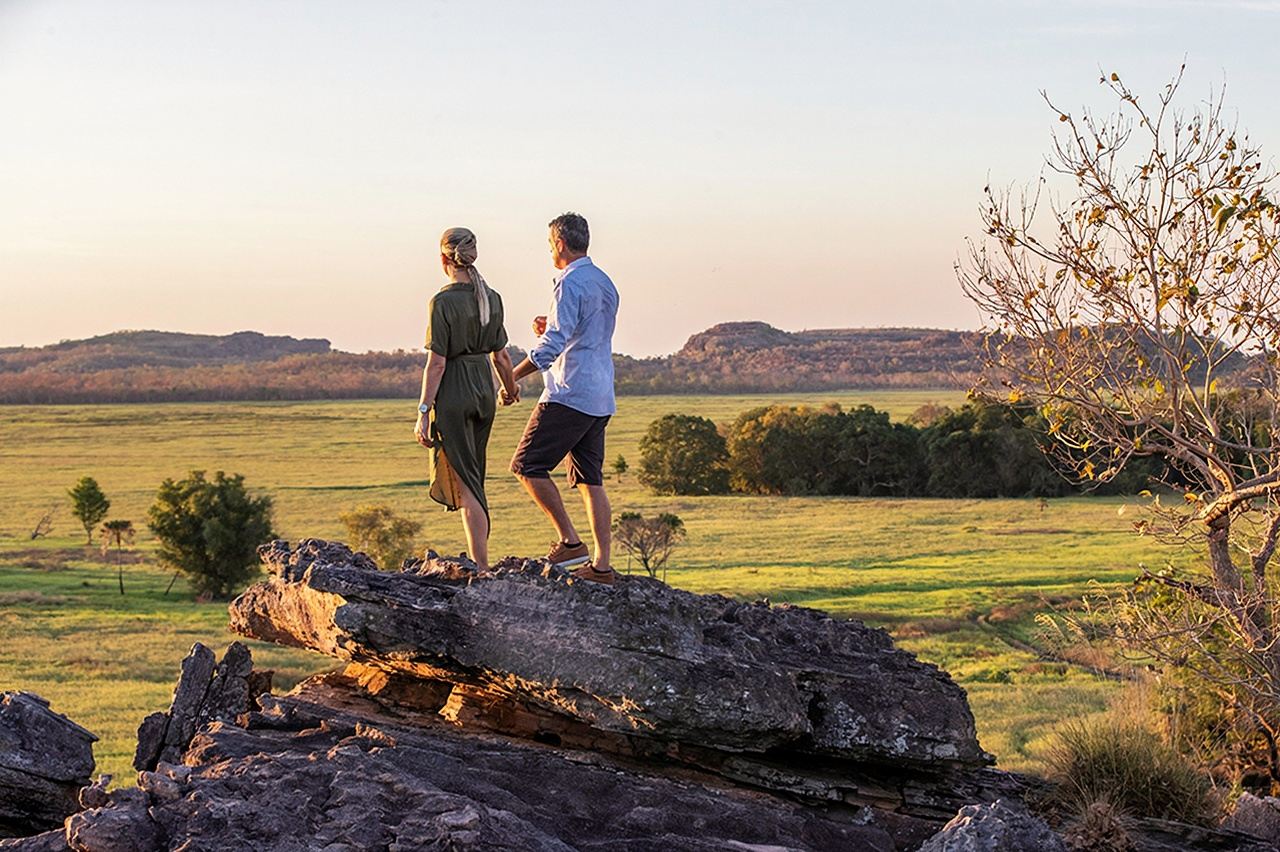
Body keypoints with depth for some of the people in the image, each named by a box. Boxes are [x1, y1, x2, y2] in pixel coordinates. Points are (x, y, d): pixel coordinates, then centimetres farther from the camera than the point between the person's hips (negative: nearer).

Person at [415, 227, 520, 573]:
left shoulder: (443, 302, -14)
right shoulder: (491, 298, 4)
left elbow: (436, 363, -16)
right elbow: (500, 355, 11)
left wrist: (423, 411, -12)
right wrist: (510, 387, 30)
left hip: (453, 392, -6)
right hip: (484, 389, 6)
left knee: (465, 483, -3)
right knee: (473, 477, 18)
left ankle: (481, 568, -5)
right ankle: (477, 558, 21)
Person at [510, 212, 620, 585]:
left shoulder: (570, 284, -12)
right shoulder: (605, 283, 17)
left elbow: (553, 344, -20)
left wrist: (511, 377, -16)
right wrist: (551, 328, 16)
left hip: (570, 395, -9)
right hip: (601, 398, 9)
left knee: (528, 465, -4)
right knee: (590, 479, 8)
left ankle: (570, 541, -7)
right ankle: (601, 565, 5)